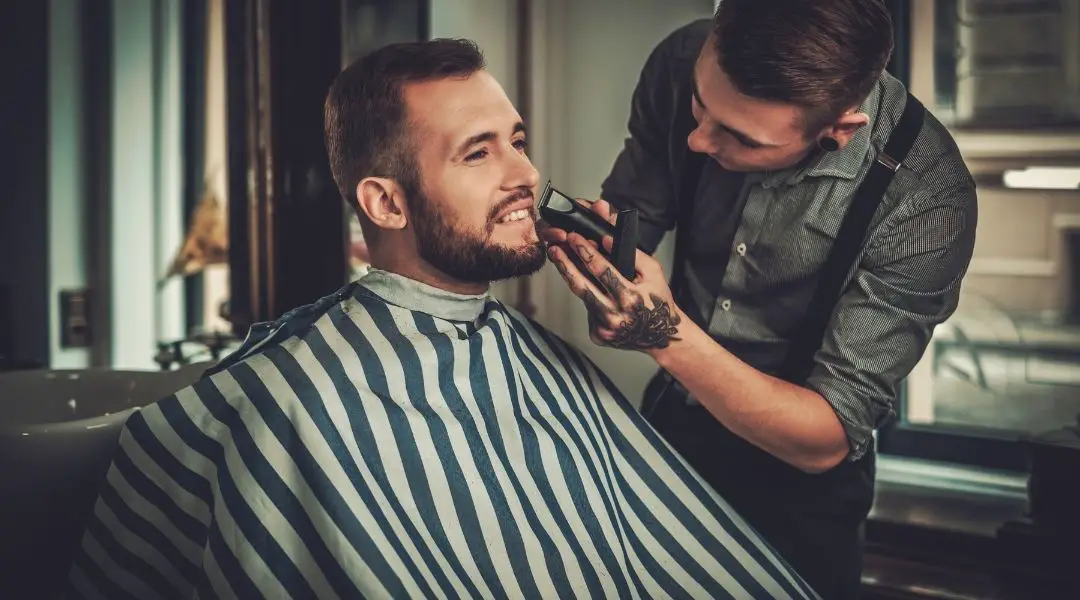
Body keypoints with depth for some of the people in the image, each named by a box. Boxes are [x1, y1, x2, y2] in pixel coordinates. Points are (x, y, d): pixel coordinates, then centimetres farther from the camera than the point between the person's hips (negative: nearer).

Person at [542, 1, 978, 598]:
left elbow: (827, 439, -28)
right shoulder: (682, 64, -20)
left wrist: (668, 334, -43)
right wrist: (591, 235, -30)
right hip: (668, 422, 5)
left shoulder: (925, 197, -31)